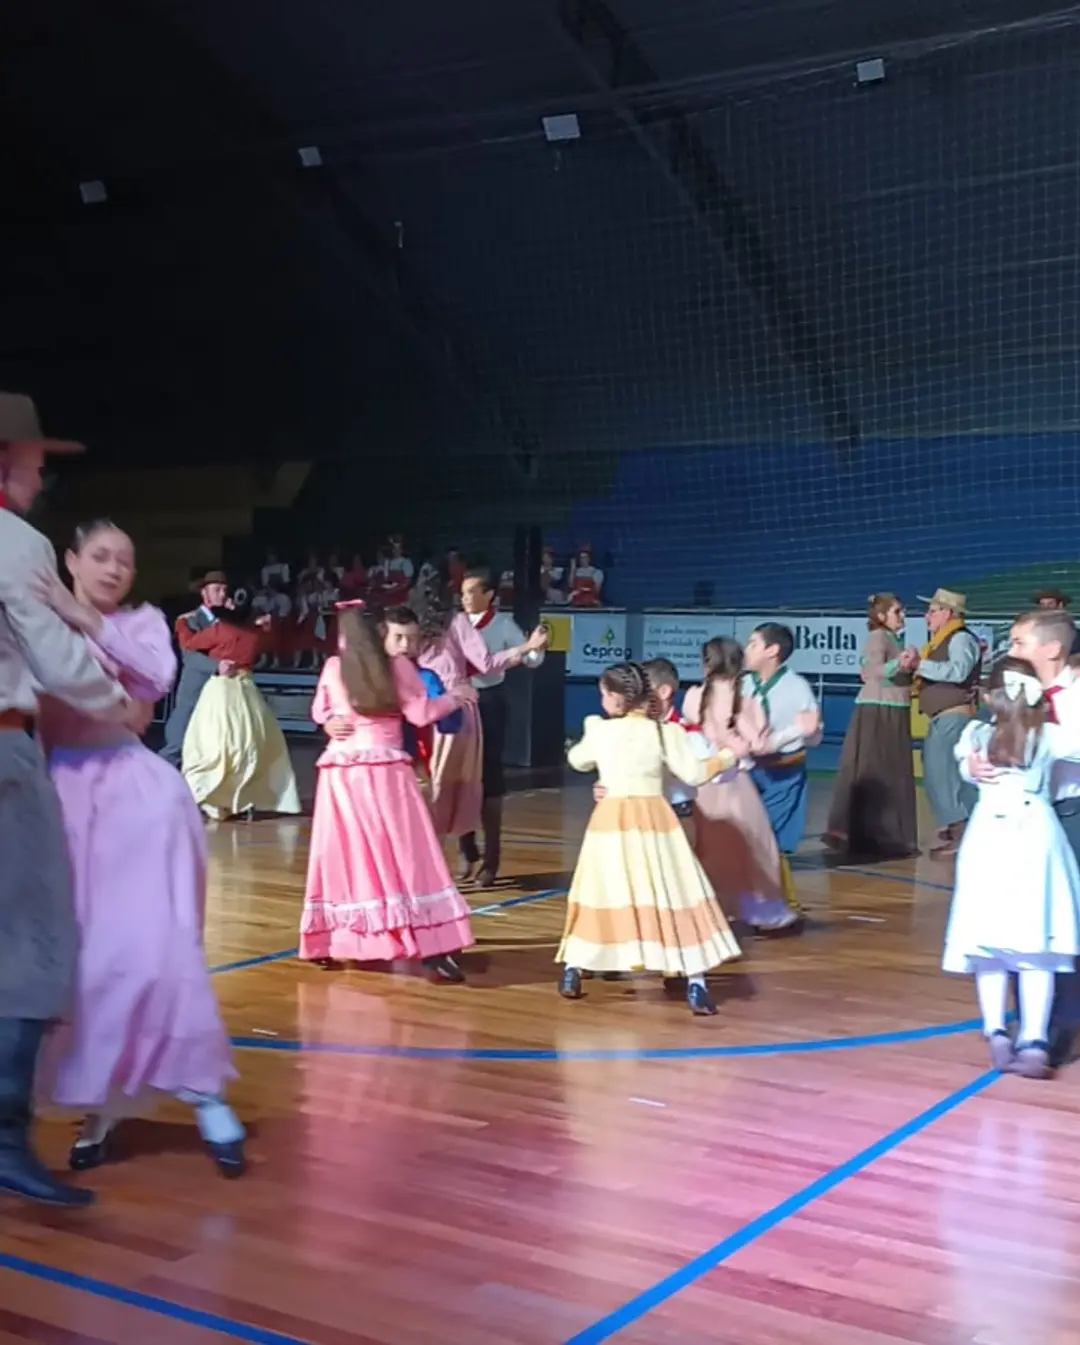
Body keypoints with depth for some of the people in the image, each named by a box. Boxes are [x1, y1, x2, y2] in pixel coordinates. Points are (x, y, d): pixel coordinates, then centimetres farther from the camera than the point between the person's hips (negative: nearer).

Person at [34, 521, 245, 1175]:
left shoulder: (143, 620, 7)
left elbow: (159, 673, -15)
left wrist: (86, 619, -20)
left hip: (137, 792, -1)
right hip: (65, 795, 1)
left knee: (157, 946, -4)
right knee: (80, 954, 3)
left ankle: (204, 1092, 4)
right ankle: (99, 1103, 15)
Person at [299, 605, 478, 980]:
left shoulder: (332, 668, 4)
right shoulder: (397, 665, -3)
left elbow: (319, 712, 16)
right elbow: (421, 714, -2)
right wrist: (456, 697, 10)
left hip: (341, 771, 3)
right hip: (385, 771, -2)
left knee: (343, 855, 12)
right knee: (407, 856, -3)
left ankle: (328, 944, 19)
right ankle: (431, 950, -6)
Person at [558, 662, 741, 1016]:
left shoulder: (600, 731, 3)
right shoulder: (665, 732, -2)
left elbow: (577, 761, 21)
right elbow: (694, 774, -5)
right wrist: (730, 755, 10)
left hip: (611, 819, 1)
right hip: (654, 819, -1)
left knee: (601, 895, 15)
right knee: (674, 895, 1)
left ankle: (572, 974, 19)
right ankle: (696, 987, -5)